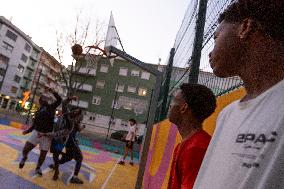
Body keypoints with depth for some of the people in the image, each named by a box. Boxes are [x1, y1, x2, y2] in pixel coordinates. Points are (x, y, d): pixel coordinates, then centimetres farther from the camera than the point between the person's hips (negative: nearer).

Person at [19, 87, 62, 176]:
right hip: (37, 132, 2)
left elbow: (59, 99, -7)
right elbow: (34, 124, 19)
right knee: (25, 149, -11)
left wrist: (52, 91, -13)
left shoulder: (51, 107, 6)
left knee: (43, 154, 6)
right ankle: (24, 158, 25)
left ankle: (38, 168, 32)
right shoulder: (38, 112, 13)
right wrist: (28, 131, 8)